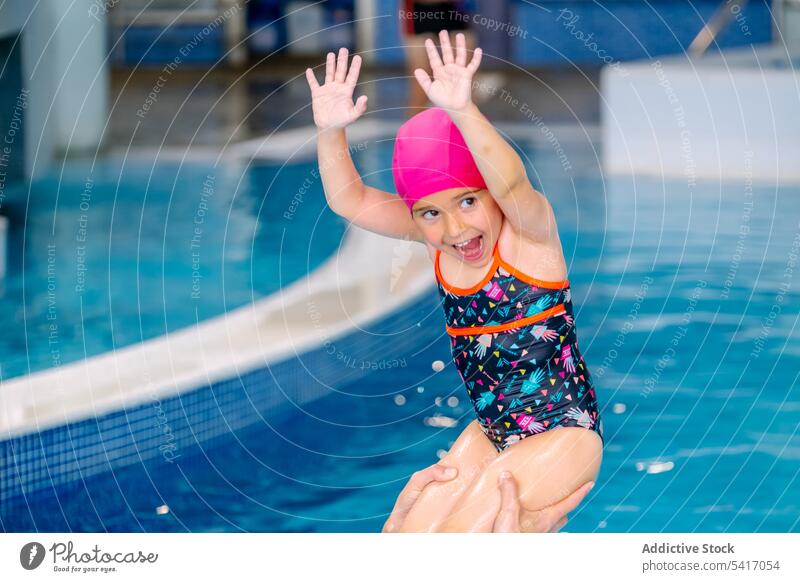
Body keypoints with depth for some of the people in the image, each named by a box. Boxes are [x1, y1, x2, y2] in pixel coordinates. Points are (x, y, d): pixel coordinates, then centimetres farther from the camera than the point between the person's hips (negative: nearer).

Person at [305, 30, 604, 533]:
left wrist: (463, 112, -56)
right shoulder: (433, 238, -2)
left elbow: (513, 185, -39)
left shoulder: (529, 230, -17)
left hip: (564, 432, -6)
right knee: (416, 530, -2)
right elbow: (351, 201, -10)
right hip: (491, 431, 7)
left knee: (465, 528, -19)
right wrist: (331, 133, -30)